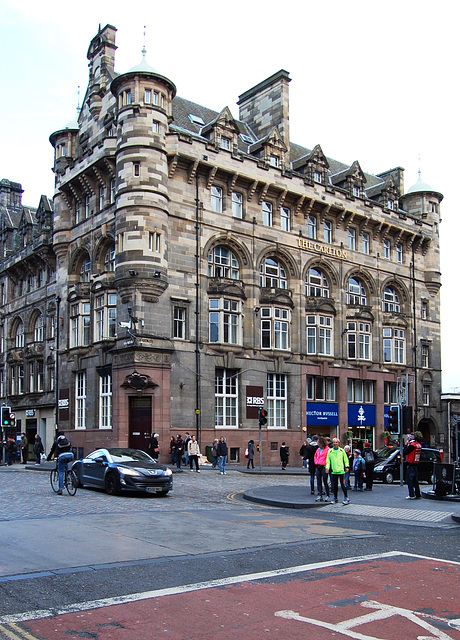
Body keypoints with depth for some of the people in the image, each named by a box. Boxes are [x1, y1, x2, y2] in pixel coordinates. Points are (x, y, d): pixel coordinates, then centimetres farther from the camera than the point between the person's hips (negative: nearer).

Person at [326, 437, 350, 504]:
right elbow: (328, 460, 8)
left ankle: (346, 498, 2)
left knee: (343, 485, -7)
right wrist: (327, 467, -3)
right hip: (333, 471, 2)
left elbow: (345, 459, 10)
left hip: (341, 470, -2)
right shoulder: (330, 451, 7)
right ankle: (335, 498, 22)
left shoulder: (342, 451, 6)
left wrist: (347, 466, 3)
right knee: (334, 485, 8)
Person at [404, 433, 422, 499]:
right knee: (415, 480, 15)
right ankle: (418, 494, 19)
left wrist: (406, 445, -4)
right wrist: (408, 445, 10)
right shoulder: (419, 445, 7)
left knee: (409, 480, -3)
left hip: (410, 465, -8)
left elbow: (404, 452, -16)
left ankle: (411, 495, -6)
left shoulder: (412, 445, -18)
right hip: (416, 465, 8)